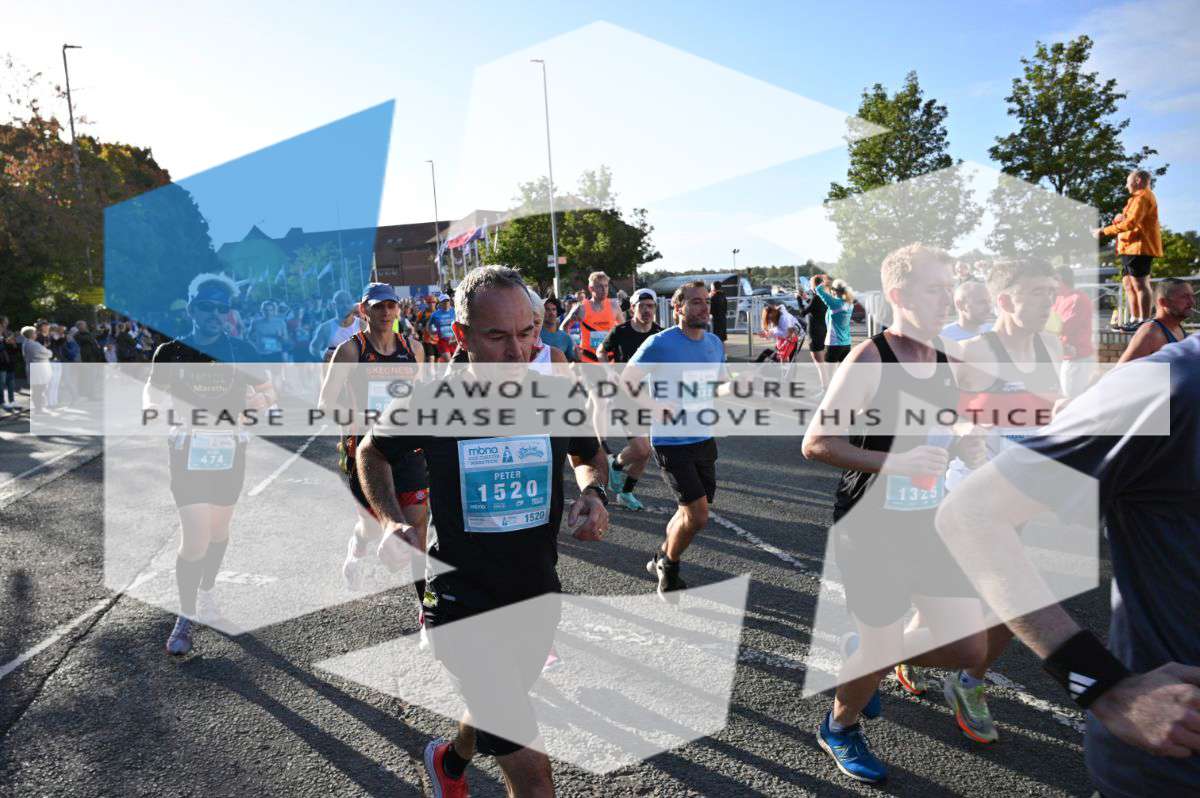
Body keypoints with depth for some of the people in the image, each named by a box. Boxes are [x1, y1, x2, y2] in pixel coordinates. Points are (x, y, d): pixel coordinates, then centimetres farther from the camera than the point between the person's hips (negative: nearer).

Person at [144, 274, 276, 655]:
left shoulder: (241, 351, -1)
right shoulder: (171, 352, -3)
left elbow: (269, 394, 4)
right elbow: (153, 391, 7)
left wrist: (259, 402, -15)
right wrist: (151, 409, -12)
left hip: (229, 453, 2)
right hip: (187, 453, -2)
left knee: (218, 530, 17)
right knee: (194, 539, -9)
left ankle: (207, 591, 43)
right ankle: (186, 618, 8)